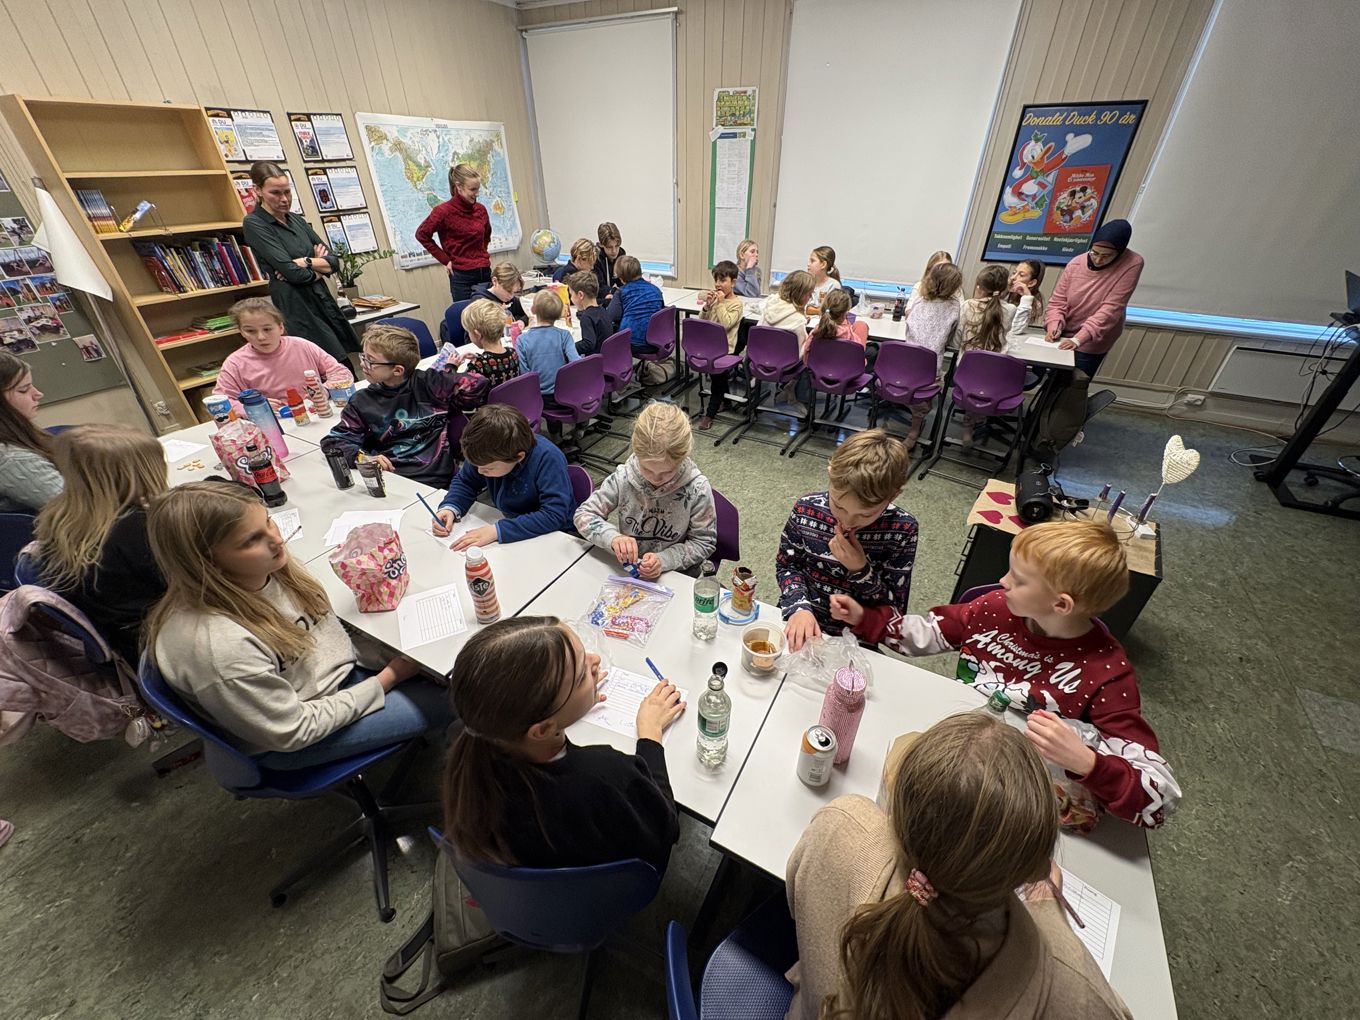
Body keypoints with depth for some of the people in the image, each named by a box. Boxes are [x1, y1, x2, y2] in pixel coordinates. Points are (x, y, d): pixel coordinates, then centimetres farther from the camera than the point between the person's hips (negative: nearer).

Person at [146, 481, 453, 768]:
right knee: (442, 702, -8)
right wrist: (386, 680, -18)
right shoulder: (218, 647, -36)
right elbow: (292, 731, -23)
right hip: (289, 745, -6)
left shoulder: (266, 569, -15)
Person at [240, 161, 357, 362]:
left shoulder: (296, 220, 16)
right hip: (294, 306, -6)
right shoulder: (254, 224, -4)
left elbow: (334, 261, 9)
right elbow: (292, 272, -14)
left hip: (323, 300, 6)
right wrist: (319, 267, 4)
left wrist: (305, 262, -8)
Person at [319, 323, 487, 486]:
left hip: (435, 480, -3)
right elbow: (333, 440, 10)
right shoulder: (362, 402, 11)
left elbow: (479, 386, 1)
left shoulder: (429, 384, 5)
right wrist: (360, 456, -9)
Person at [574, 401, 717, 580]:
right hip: (627, 571, 2)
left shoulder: (697, 489, -15)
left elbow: (705, 542, -6)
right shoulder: (624, 477, -11)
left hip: (676, 578, -2)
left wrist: (664, 560, -21)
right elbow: (584, 514, -3)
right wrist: (613, 537, -22)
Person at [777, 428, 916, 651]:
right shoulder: (806, 509, -11)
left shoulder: (902, 530, -13)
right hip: (801, 623, 2)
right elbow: (787, 564, 2)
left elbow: (894, 609, -6)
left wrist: (860, 570, -21)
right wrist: (799, 606, -14)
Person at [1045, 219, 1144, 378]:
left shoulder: (1132, 264, -17)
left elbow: (1111, 310, -23)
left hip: (1091, 345, -3)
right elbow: (1057, 302, -3)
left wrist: (1078, 339, -33)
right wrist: (1054, 327, -22)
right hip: (1062, 339, 3)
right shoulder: (1075, 264, -10)